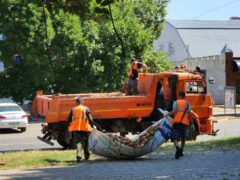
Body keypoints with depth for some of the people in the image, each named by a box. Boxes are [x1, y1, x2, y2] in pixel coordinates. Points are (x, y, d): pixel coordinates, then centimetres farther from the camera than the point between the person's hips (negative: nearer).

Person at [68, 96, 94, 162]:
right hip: (84, 128, -1)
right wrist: (92, 125, -3)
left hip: (76, 128, 1)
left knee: (78, 142, 0)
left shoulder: (73, 109, 7)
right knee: (85, 142, 14)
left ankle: (79, 156, -18)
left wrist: (69, 126, 25)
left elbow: (69, 119, 11)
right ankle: (86, 156, 24)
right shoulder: (86, 108, 0)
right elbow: (90, 118, -8)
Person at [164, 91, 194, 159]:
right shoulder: (187, 103, 9)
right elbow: (189, 114, 1)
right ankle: (181, 151, 25)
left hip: (177, 122, -3)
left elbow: (174, 111, -12)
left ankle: (177, 148, -33)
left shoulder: (176, 102, 2)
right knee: (183, 138, 20)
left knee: (175, 137, -6)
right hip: (185, 123, 3)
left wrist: (167, 114, 2)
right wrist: (192, 124, 3)